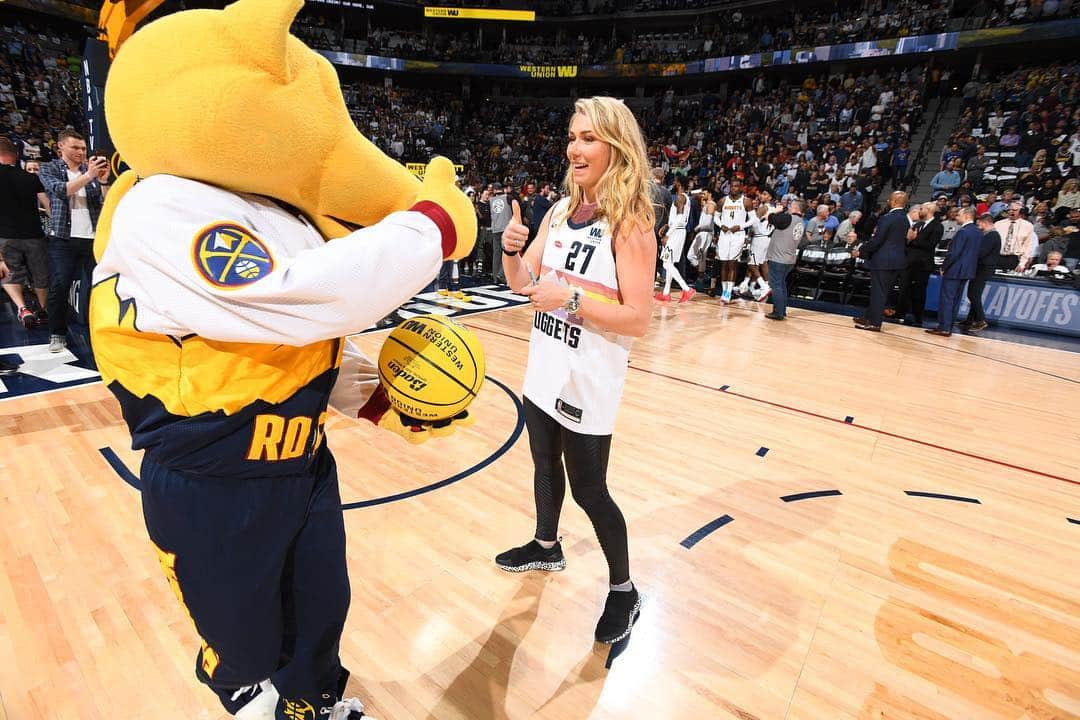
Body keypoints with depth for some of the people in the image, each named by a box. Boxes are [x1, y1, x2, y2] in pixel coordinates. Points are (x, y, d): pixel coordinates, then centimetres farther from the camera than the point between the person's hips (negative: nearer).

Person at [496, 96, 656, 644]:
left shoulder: (630, 223, -14)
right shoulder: (561, 211, 6)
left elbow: (638, 320, -18)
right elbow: (522, 283, 8)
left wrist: (572, 299, -26)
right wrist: (511, 250, -11)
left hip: (589, 382, -7)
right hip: (544, 370, 7)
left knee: (588, 489, 4)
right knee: (546, 465, 22)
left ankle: (624, 590, 29)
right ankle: (546, 546, 48)